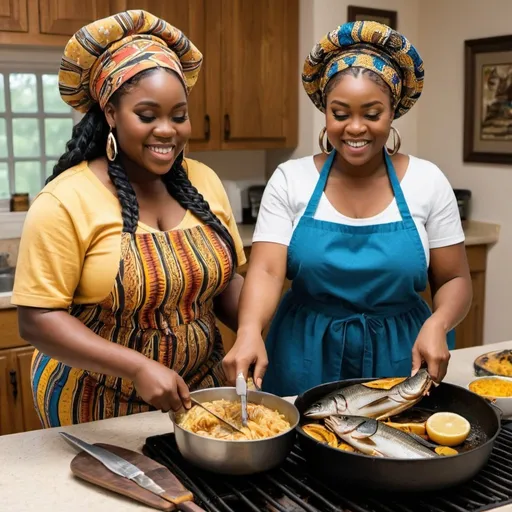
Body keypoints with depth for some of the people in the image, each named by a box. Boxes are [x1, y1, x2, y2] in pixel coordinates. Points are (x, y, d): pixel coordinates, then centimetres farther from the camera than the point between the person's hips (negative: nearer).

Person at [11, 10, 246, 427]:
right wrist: (138, 367, -28)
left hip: (199, 394, 5)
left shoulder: (204, 182, -2)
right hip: (98, 413, -4)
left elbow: (225, 281, 6)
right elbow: (37, 319, -18)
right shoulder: (65, 201, -17)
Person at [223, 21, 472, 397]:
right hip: (308, 359, 0)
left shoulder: (427, 182, -4)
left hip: (400, 358, 1)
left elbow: (454, 280, 0)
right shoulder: (290, 179, -6)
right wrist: (249, 331, -32)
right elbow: (266, 270, -14)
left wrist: (437, 325, -20)